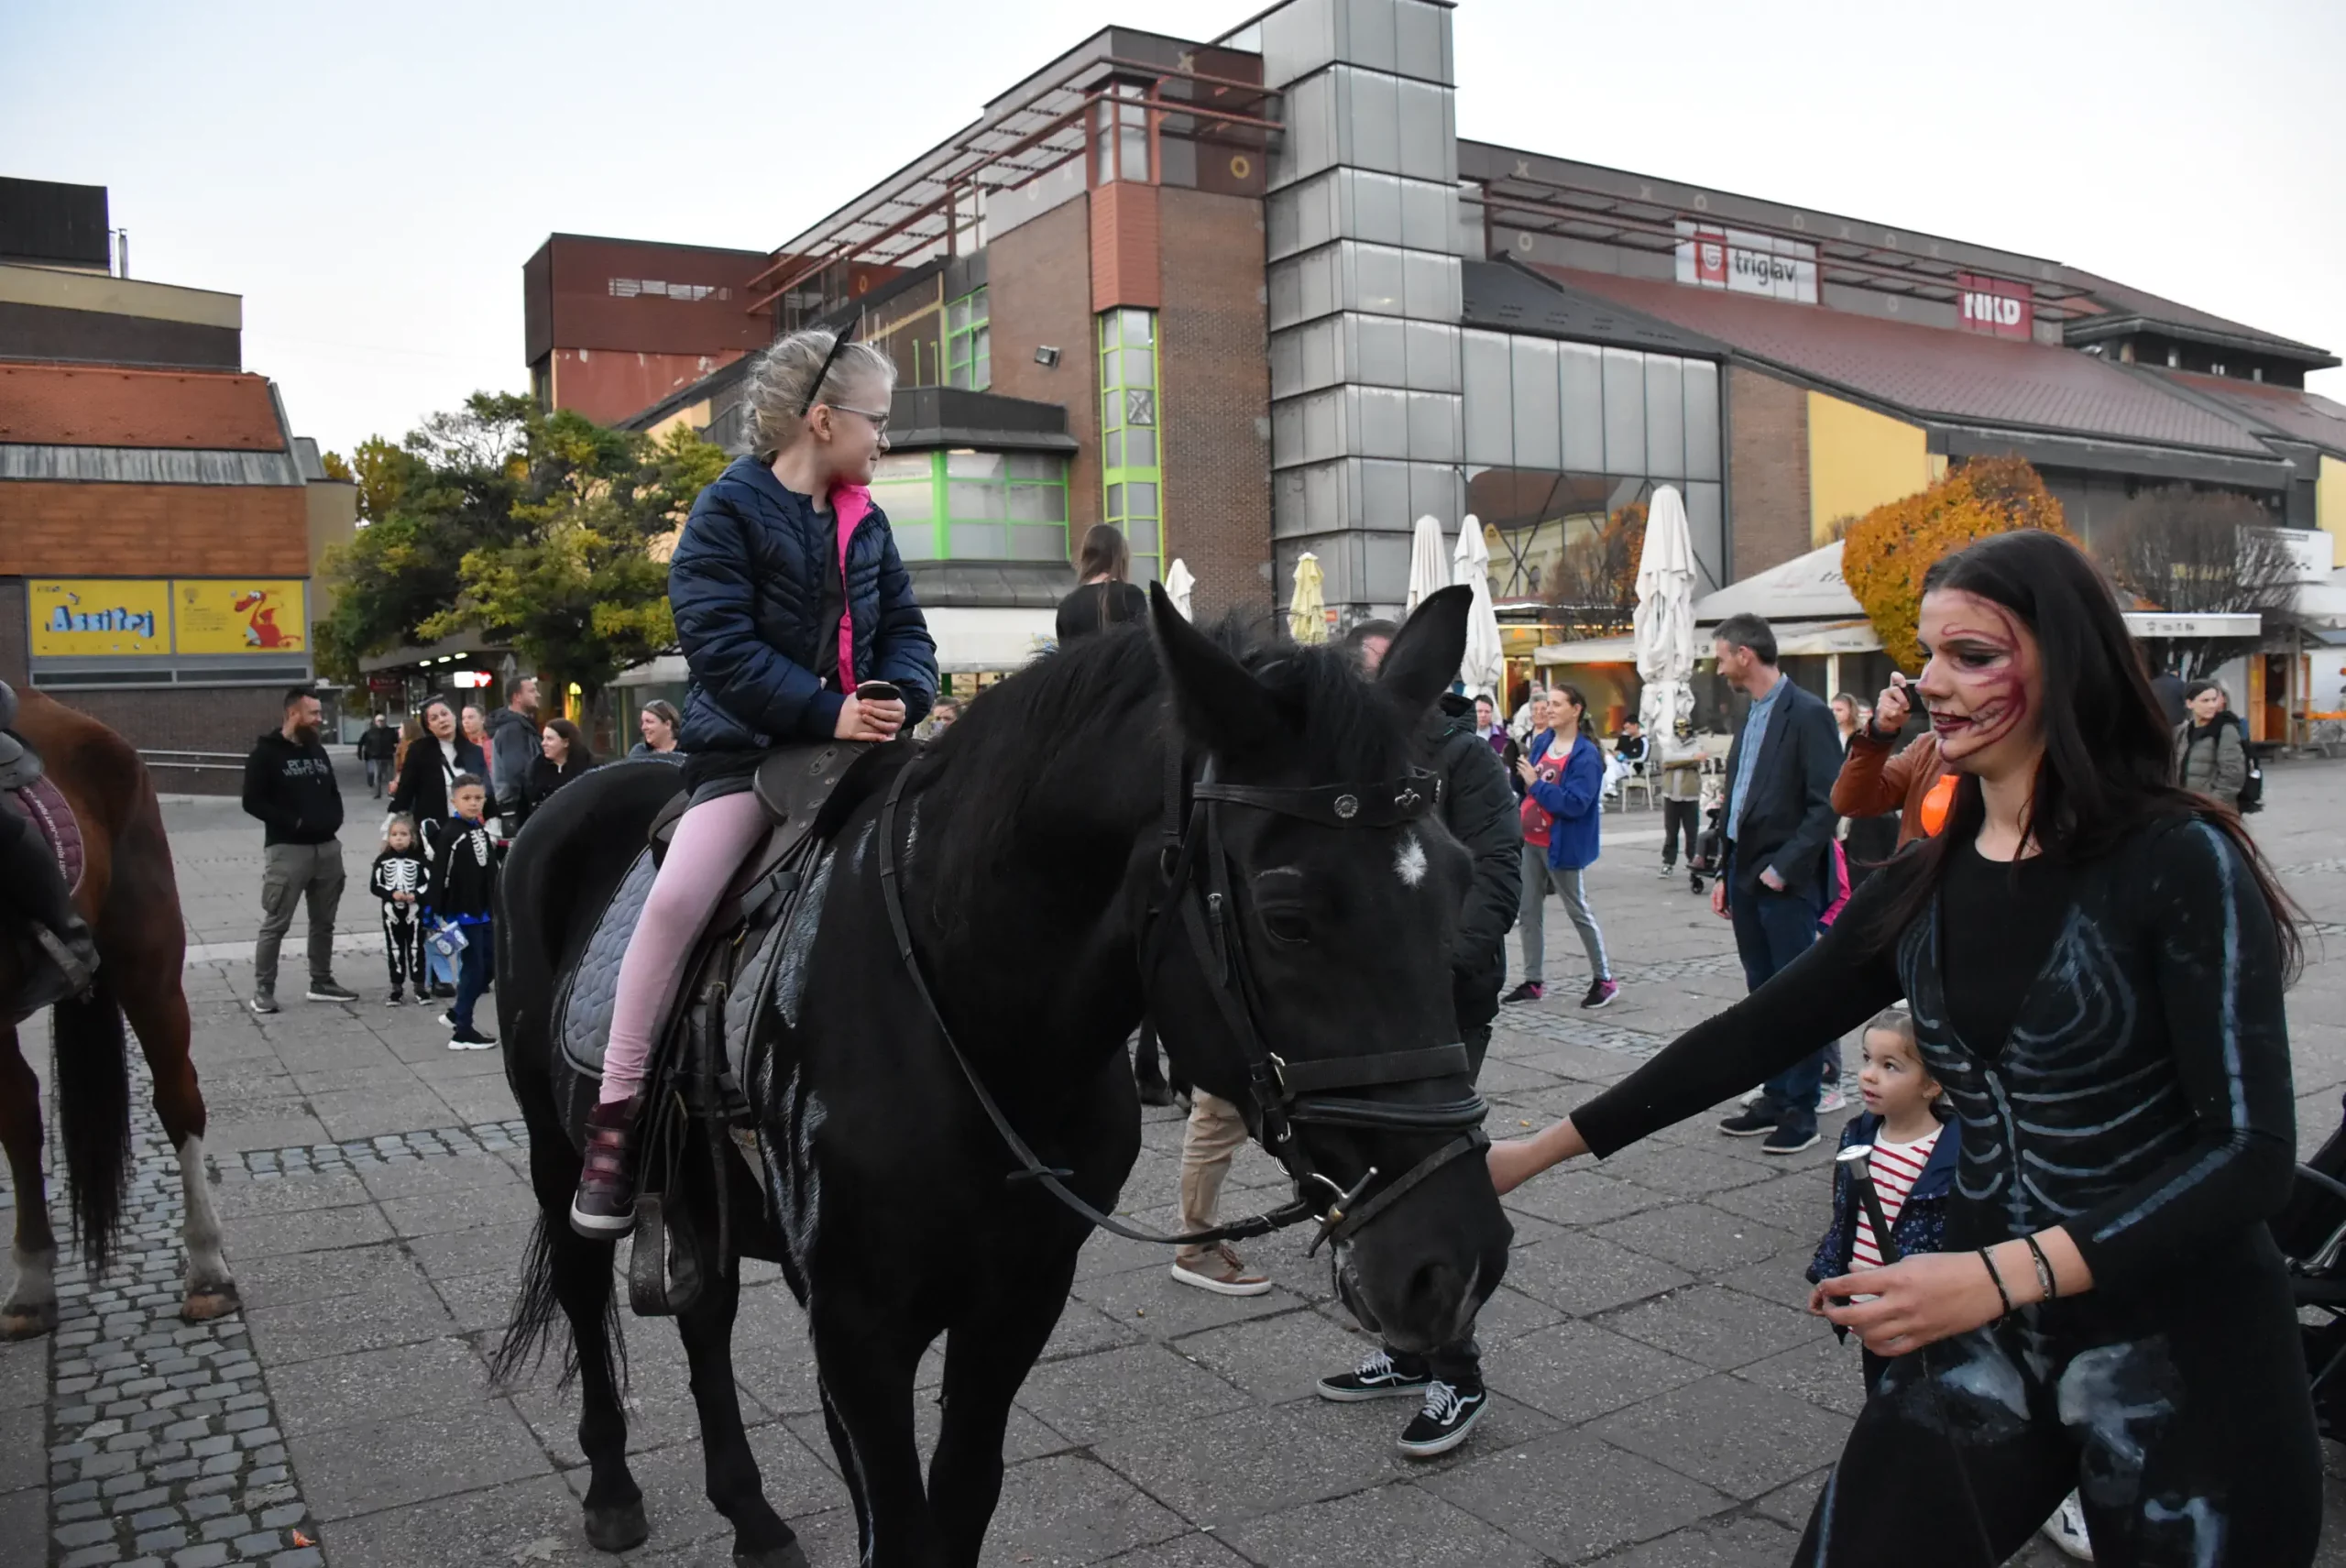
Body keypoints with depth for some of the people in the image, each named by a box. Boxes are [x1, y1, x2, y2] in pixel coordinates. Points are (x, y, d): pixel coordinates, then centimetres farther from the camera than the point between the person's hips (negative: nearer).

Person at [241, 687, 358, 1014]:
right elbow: (253, 802, -12)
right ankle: (263, 989, 4)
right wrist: (294, 822, -19)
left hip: (327, 847, 7)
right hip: (287, 849, -6)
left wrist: (333, 820, 2)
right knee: (276, 923, -3)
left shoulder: (318, 750, 14)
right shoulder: (266, 753, -6)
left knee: (324, 921, 13)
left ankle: (321, 982, 22)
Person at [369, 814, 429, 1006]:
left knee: (416, 948, 5)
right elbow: (374, 886, -3)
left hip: (414, 912, -1)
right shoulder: (383, 860, -1)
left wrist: (415, 895, -21)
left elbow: (429, 883, -6)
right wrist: (392, 894, -18)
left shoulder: (419, 859, -5)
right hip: (391, 912, 1)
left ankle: (420, 986, 12)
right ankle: (396, 987, 16)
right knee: (394, 949, 9)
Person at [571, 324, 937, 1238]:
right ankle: (613, 1118, -14)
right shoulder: (731, 511, -5)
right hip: (748, 749, -6)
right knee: (677, 896, -25)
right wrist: (827, 711, -21)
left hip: (854, 740, 6)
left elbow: (904, 628, 14)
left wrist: (900, 698, -8)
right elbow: (721, 643, -15)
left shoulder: (864, 523, 13)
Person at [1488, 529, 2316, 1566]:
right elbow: (1757, 1035, 7)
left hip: (2180, 1356, -4)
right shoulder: (1926, 884, 2)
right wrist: (1538, 1151, 8)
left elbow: (2253, 1150, -18)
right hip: (1982, 1341, 5)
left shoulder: (2179, 860, -14)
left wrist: (2003, 1274, -28)